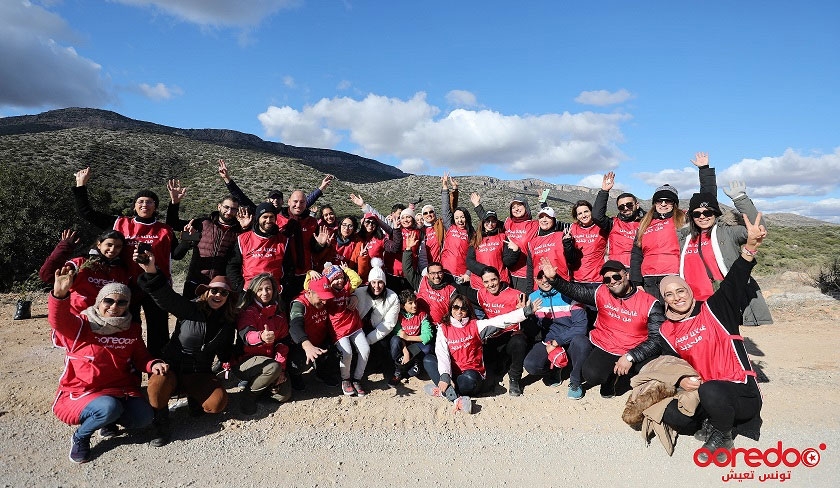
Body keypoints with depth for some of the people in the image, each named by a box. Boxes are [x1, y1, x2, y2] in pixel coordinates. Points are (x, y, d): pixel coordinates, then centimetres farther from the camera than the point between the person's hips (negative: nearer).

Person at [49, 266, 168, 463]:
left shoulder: (132, 328, 4)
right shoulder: (81, 325, -11)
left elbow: (140, 357, 9)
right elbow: (59, 321, -33)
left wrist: (153, 365, -14)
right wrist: (60, 294, -53)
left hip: (120, 388, 5)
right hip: (80, 392, -4)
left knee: (143, 418, -16)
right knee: (109, 408, -35)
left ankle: (107, 420, 17)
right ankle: (79, 437, -1)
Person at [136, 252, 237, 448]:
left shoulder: (228, 323, 5)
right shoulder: (190, 309, -8)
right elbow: (166, 297, -29)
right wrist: (152, 272, -46)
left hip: (200, 373, 3)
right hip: (172, 367, -2)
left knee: (218, 402, -25)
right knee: (158, 383, -37)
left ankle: (193, 399, 11)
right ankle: (161, 422, -7)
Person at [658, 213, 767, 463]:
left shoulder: (714, 309, -5)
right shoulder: (666, 332, 6)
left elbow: (735, 283, -21)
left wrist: (751, 246, -37)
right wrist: (682, 381, -12)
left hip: (742, 392, -5)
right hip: (699, 392, 5)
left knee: (711, 391, -37)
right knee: (671, 416, -17)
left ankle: (722, 437, -4)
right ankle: (722, 421, 11)